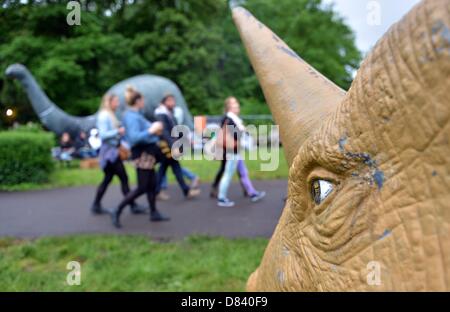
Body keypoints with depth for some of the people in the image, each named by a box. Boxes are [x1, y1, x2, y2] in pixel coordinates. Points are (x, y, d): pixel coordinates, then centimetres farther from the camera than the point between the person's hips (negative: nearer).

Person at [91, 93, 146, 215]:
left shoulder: (110, 115, 16)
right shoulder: (104, 115, -12)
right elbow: (103, 135, -21)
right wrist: (118, 131, -25)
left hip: (113, 151, 10)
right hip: (109, 151, -10)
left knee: (108, 179, 13)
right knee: (124, 178, -6)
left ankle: (96, 205, 21)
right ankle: (133, 206, 2)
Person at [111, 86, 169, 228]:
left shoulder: (135, 115, 13)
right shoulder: (132, 117, -18)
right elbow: (134, 137, -30)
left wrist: (154, 130, 13)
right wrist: (151, 131, -27)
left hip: (147, 152, 10)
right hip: (142, 153, -10)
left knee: (152, 184, 14)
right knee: (142, 187, -5)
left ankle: (154, 213, 23)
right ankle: (118, 211, 5)